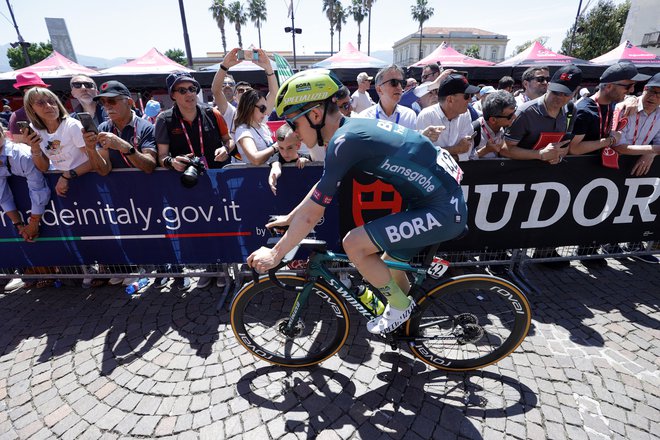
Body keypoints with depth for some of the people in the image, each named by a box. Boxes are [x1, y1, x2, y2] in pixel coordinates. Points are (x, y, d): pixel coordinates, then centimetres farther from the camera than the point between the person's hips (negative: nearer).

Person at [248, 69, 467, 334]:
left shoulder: (345, 140, -22)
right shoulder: (353, 127, 7)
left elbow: (311, 215, -17)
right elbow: (322, 187, 17)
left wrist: (275, 254, -5)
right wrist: (289, 218, 22)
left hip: (443, 212, -9)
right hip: (447, 200, 9)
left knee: (353, 245, -12)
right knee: (386, 270, 19)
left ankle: (399, 307, 12)